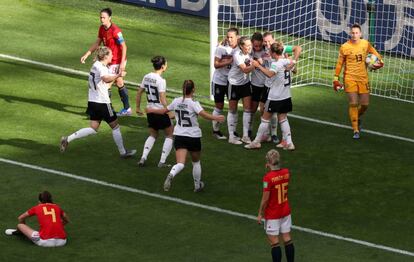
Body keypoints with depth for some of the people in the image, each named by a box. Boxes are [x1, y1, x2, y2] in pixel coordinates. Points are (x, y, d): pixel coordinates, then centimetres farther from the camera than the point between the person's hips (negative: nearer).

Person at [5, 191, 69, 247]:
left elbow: (20, 218, 25)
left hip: (46, 241, -3)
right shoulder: (57, 207, 15)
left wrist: (24, 229, 43)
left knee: (20, 225, 16)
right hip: (61, 241, 3)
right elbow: (66, 220, 31)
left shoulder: (37, 208, 11)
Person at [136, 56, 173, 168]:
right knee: (169, 135, 11)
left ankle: (143, 158, 9)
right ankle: (162, 161, 5)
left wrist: (138, 107, 20)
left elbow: (139, 93, 10)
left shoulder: (146, 77, 2)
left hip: (150, 111, 7)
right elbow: (162, 99, -22)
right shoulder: (160, 80, -19)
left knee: (153, 135, 24)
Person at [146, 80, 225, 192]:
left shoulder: (177, 102, 2)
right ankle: (197, 185, 32)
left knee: (180, 163, -10)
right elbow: (204, 114, -29)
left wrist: (152, 110, 33)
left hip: (179, 136, 3)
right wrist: (216, 118, -34)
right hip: (193, 137, -3)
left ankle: (171, 175, -41)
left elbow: (164, 111, 17)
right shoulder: (193, 103, -12)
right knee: (196, 162, 21)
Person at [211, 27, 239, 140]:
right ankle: (216, 130, 18)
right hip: (219, 81, -3)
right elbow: (216, 64, -15)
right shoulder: (221, 48, -14)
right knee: (219, 106, 5)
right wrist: (229, 62, -27)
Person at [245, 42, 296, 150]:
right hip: (286, 96, 7)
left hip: (274, 98, -7)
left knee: (265, 118, 4)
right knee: (283, 119, 12)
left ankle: (257, 142, 12)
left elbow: (270, 74, -38)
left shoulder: (276, 64, -19)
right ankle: (288, 143, 6)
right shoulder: (287, 61, 4)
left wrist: (259, 66, -33)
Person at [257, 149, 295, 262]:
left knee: (274, 243, 2)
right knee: (288, 240, 12)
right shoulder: (286, 172, -5)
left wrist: (260, 214, -5)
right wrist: (272, 169, 5)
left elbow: (265, 199, -18)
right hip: (286, 211, 6)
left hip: (272, 215, -6)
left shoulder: (268, 177, -22)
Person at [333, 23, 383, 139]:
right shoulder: (345, 47, -6)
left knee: (365, 104, 5)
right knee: (353, 103, -11)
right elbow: (339, 63, 2)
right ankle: (356, 130, -4)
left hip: (363, 77, 3)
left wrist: (380, 61, 0)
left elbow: (374, 53, 19)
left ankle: (358, 118, 39)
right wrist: (336, 78, 2)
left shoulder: (365, 44, 2)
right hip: (350, 78, -3)